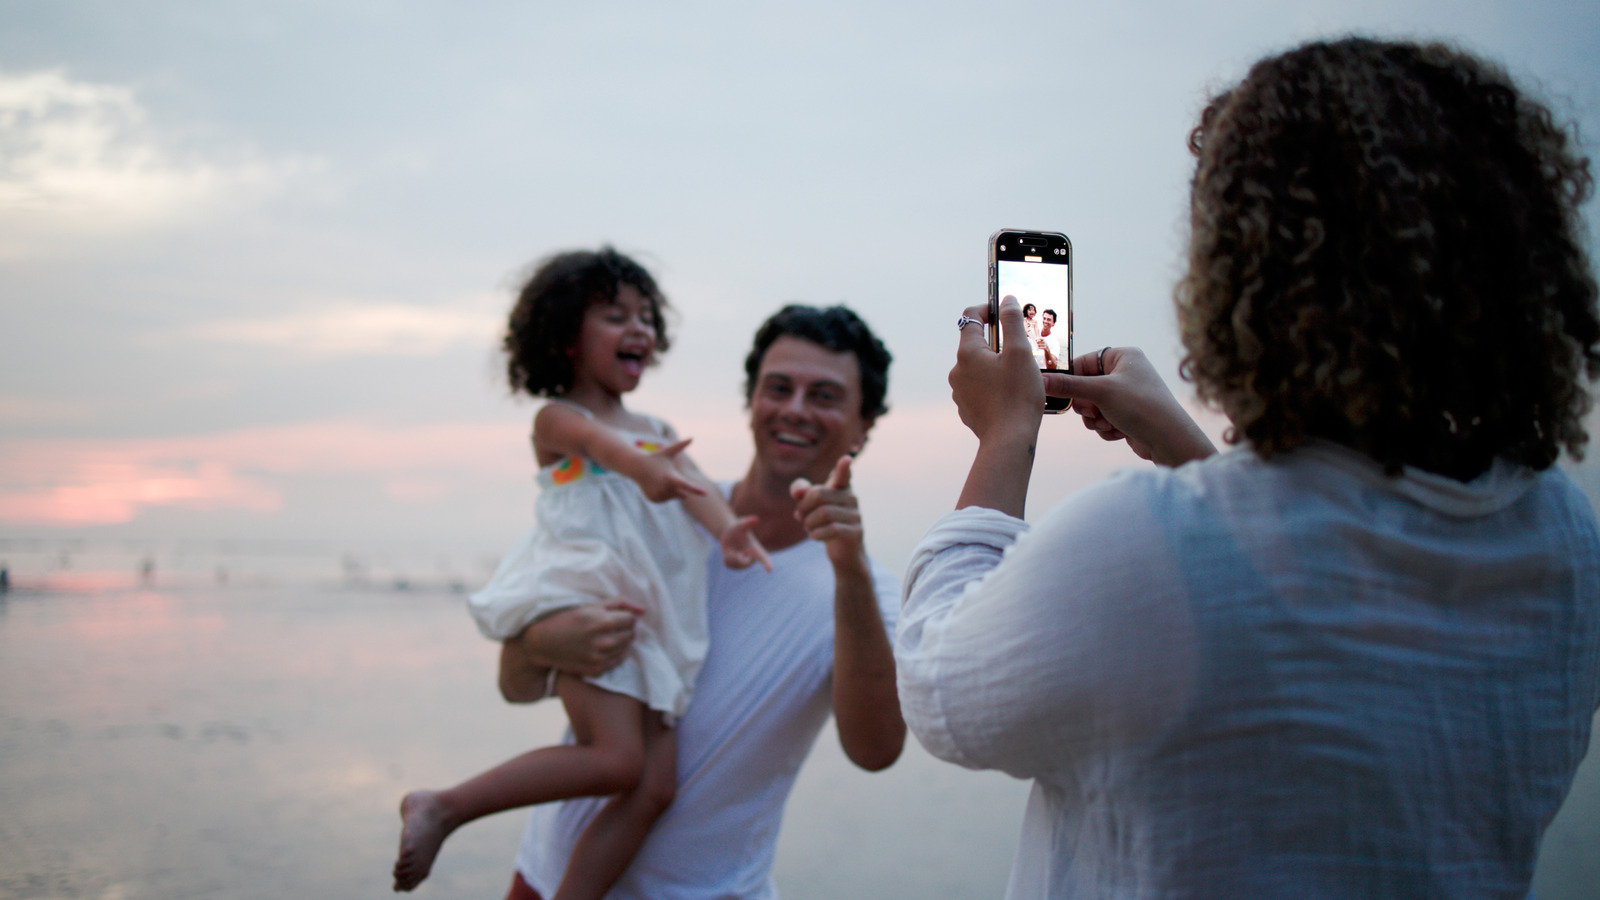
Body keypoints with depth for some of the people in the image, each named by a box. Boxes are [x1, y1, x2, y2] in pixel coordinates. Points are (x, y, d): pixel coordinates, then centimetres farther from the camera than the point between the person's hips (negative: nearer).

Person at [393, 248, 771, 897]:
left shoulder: (656, 432, 24)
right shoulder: (557, 417, 6)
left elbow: (694, 482, 3)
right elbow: (600, 442, -19)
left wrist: (728, 530, -20)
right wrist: (642, 465, -42)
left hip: (643, 618, 7)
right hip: (580, 597, -7)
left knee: (654, 787, -4)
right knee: (617, 760, -19)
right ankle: (441, 808, -6)